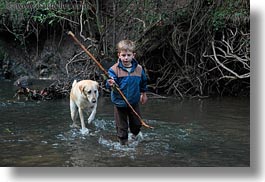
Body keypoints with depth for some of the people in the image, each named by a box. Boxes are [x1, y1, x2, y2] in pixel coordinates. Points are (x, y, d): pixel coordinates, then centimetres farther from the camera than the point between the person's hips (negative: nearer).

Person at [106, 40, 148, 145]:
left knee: (137, 123, 18)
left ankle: (135, 133, 52)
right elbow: (109, 83, -25)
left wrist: (143, 94, 20)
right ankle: (123, 143, 27)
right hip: (119, 103, -3)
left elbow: (143, 82, 10)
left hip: (134, 102, 3)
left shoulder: (139, 69, -7)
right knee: (121, 126, 7)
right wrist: (110, 84, -48)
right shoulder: (114, 69, -18)